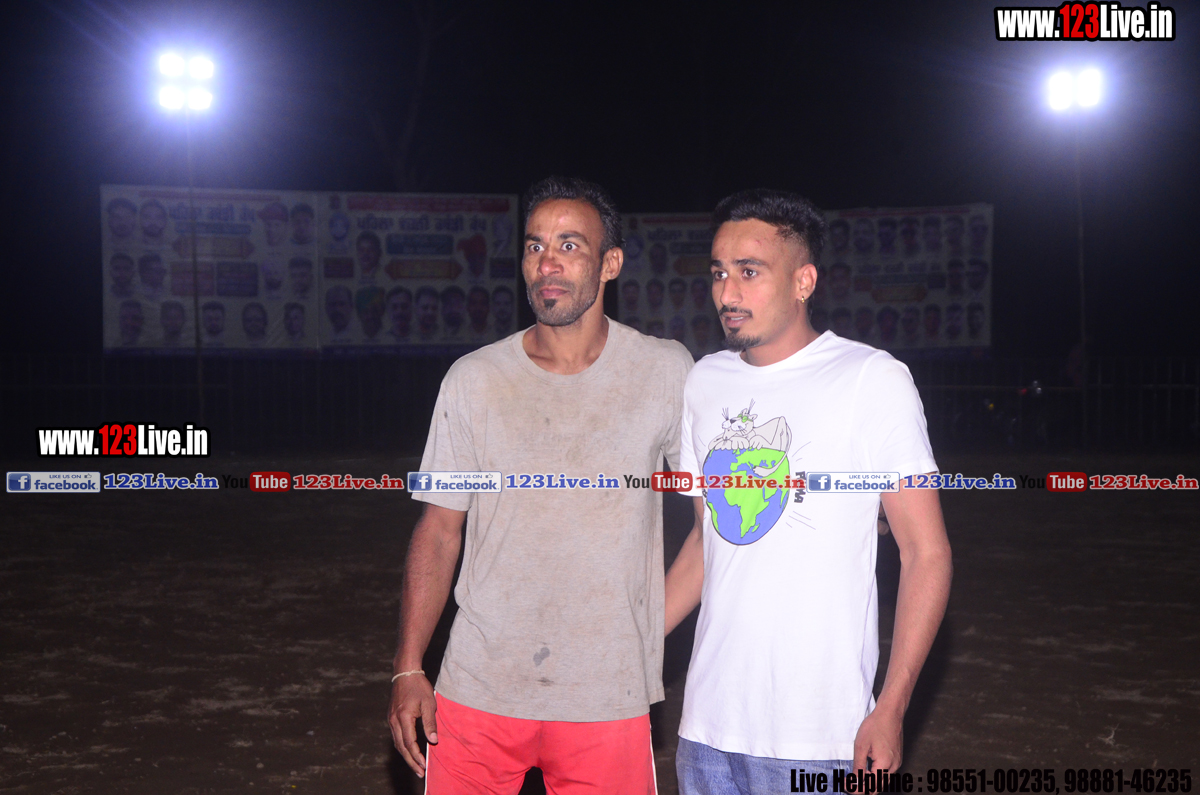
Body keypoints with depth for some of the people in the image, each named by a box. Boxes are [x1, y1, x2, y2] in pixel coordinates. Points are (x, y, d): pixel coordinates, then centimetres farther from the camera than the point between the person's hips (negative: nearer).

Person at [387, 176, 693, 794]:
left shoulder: (665, 374, -1)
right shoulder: (473, 380, 1)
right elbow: (439, 531, 5)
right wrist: (408, 669, 0)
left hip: (607, 697, -1)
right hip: (478, 691, 1)